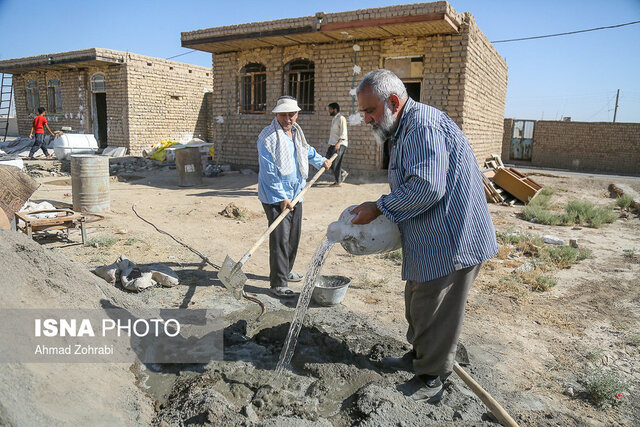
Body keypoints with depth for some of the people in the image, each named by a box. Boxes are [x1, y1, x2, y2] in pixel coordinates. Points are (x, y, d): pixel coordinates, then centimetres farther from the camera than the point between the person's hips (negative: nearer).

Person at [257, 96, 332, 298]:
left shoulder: (296, 132, 11)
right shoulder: (267, 136, -14)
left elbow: (306, 149, 35)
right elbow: (269, 172, -17)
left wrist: (321, 161, 26)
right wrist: (281, 198, -19)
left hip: (295, 194, 8)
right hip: (275, 197, -8)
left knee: (293, 236, 16)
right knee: (280, 239, -10)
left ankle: (286, 271, 33)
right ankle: (278, 283, -3)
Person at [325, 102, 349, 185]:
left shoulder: (341, 118, -12)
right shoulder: (334, 119, 17)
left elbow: (343, 133, -19)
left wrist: (338, 143, -29)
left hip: (340, 144, -9)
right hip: (333, 144, 9)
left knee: (336, 163, -8)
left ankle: (338, 181, 6)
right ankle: (343, 172, 20)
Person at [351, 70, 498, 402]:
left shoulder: (423, 125, -20)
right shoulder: (403, 130, 15)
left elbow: (427, 187, -30)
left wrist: (379, 208, -20)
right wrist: (381, 211, 8)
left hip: (451, 237, -10)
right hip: (429, 237, 10)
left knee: (434, 312, 3)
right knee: (417, 303, 21)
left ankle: (432, 378, 21)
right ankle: (418, 355, 40)